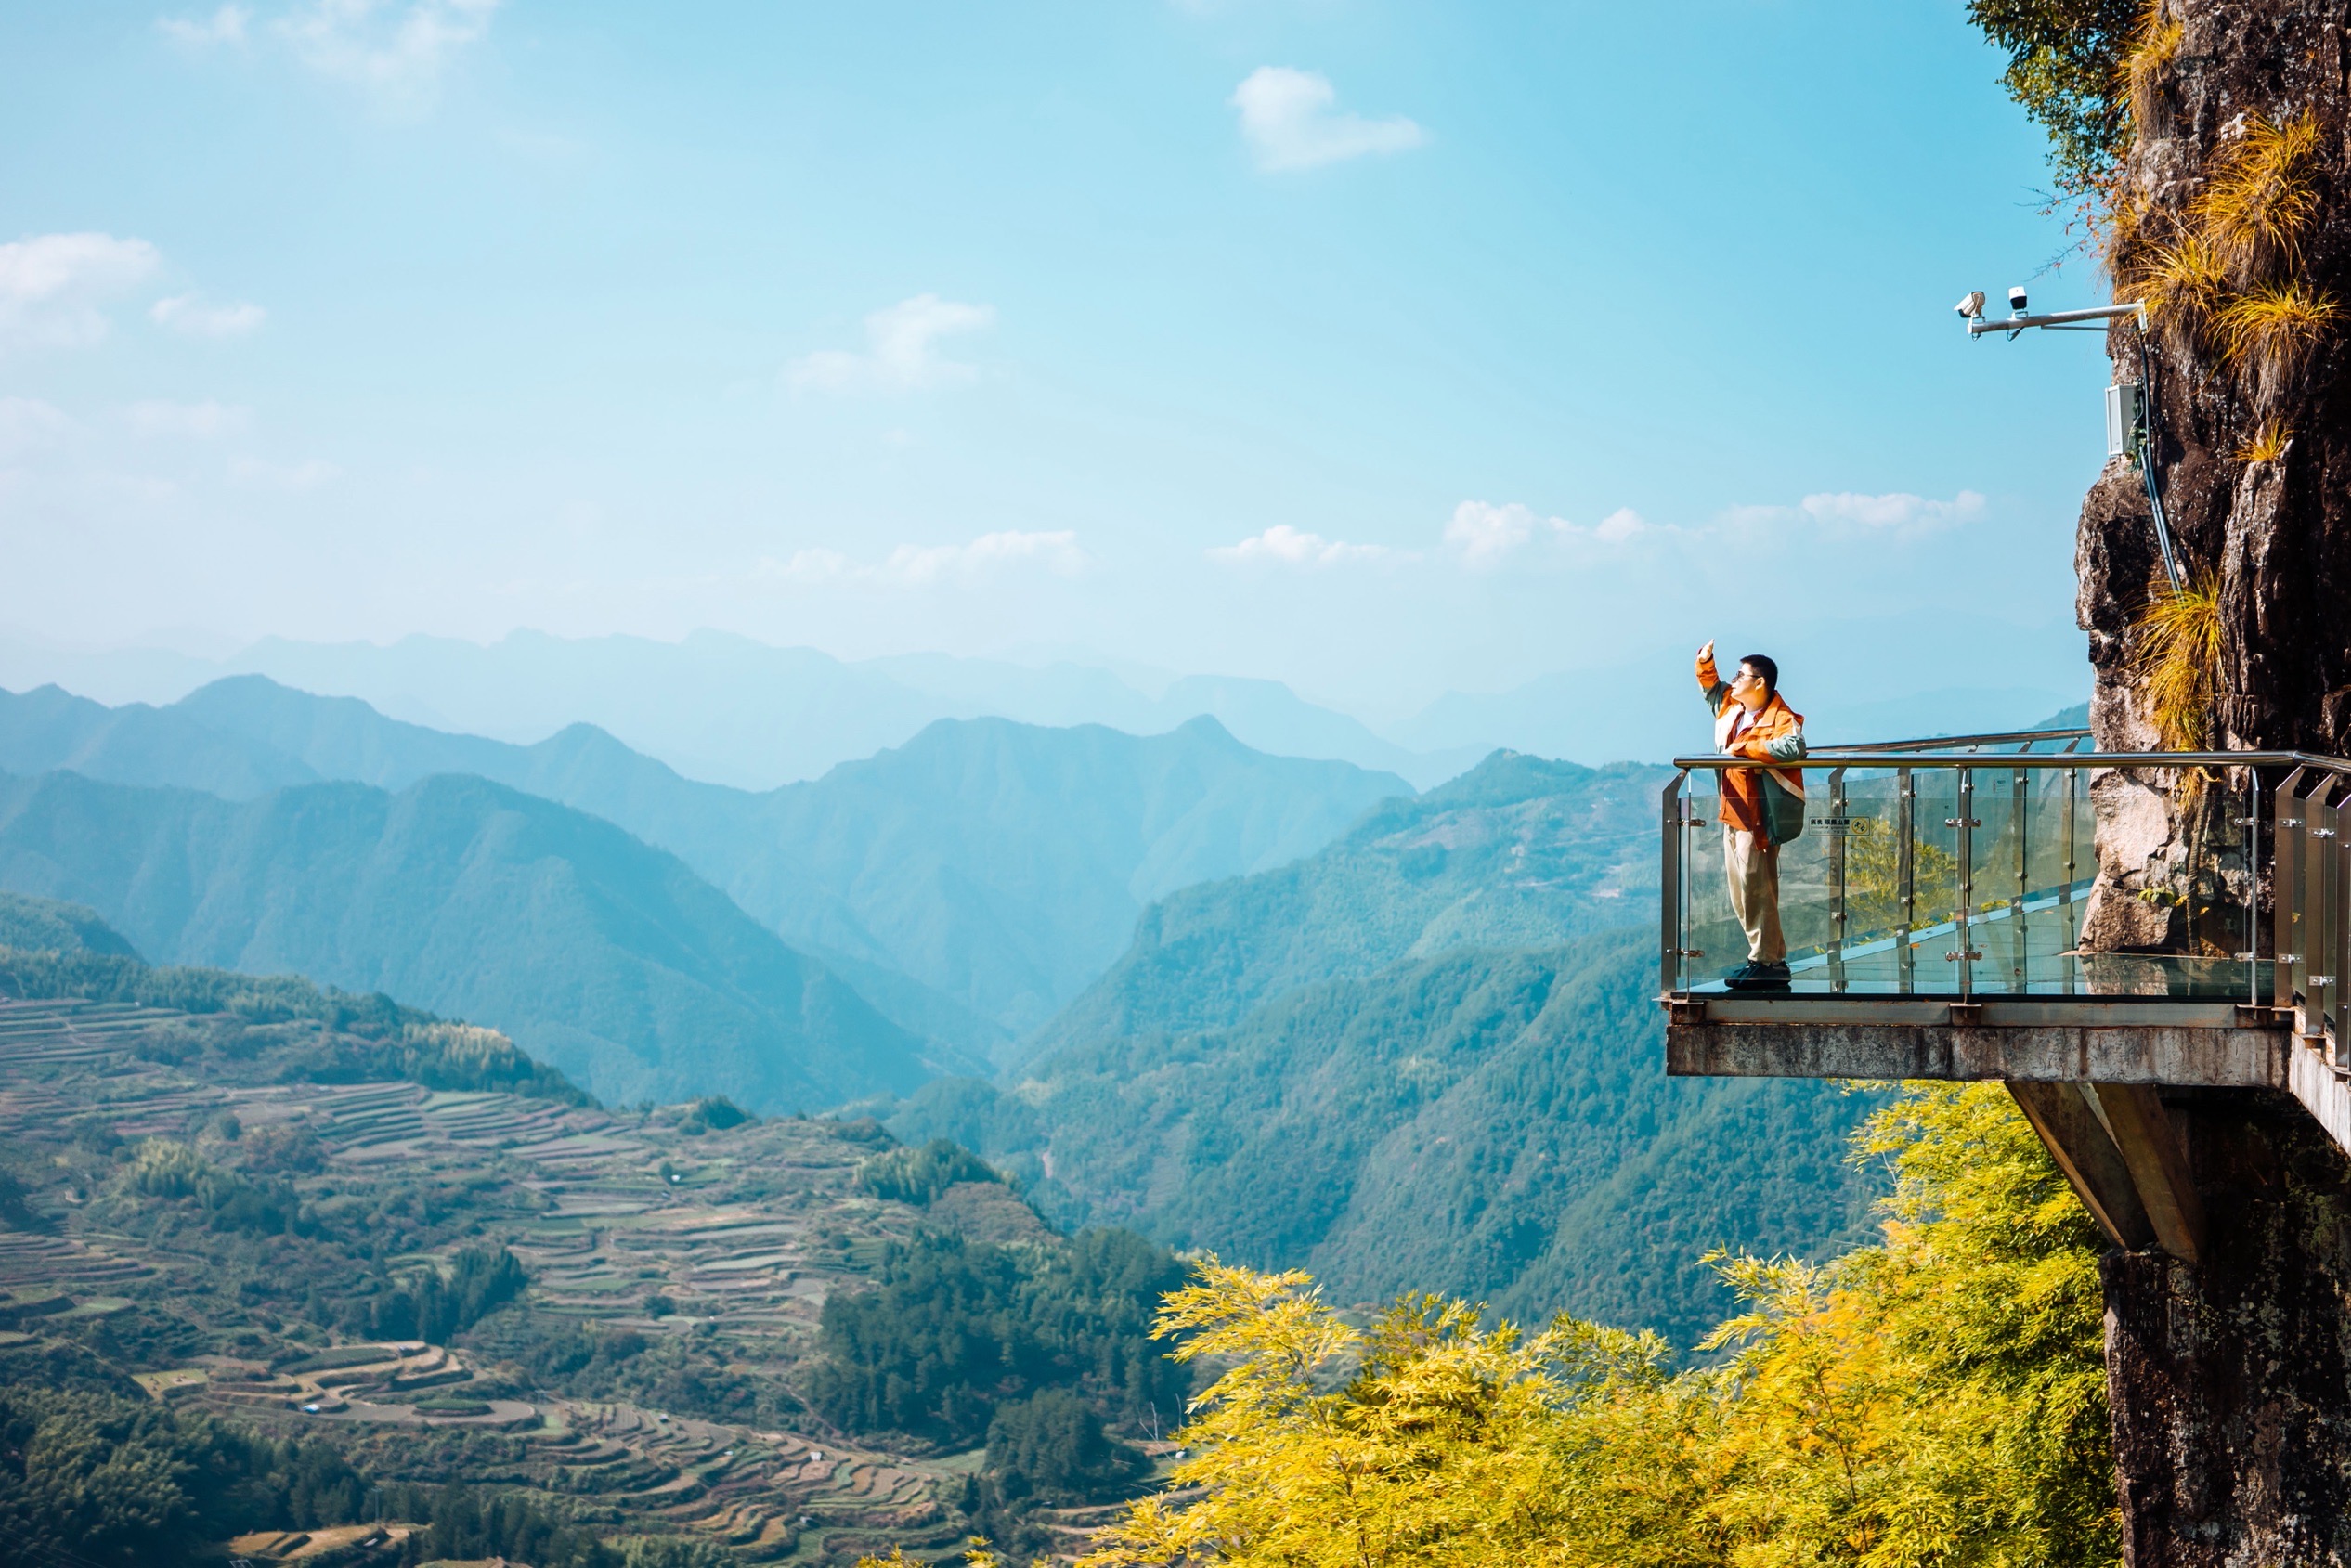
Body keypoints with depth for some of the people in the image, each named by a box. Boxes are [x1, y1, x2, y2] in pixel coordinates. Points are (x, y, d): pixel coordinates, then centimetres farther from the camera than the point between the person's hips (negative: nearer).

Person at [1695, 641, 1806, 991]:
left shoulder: (1781, 718, -15)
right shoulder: (1732, 707, 13)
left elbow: (1792, 746, -37)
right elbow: (1712, 689, 35)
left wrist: (1743, 747, -29)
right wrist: (1705, 663, 17)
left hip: (1759, 816, -10)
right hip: (1734, 814, 10)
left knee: (1755, 887, -10)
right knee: (1739, 888, 12)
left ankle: (1766, 962, -5)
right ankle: (1774, 957, 19)